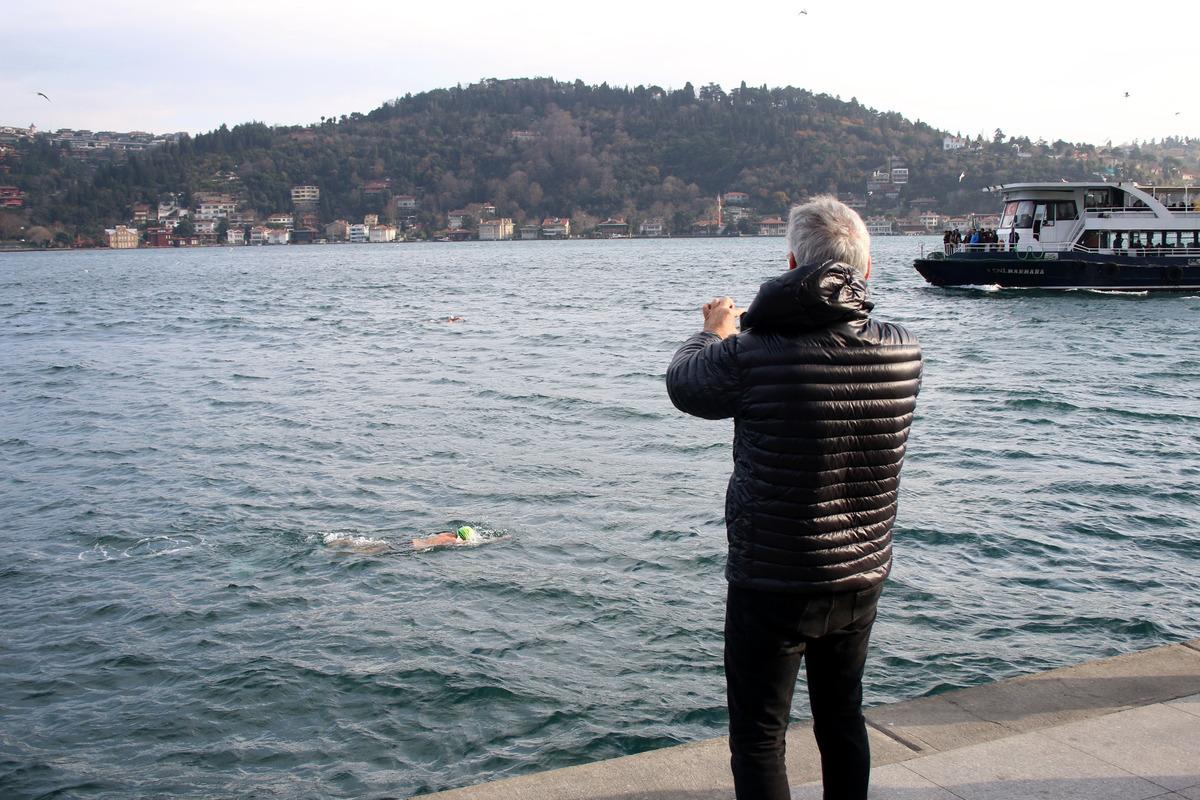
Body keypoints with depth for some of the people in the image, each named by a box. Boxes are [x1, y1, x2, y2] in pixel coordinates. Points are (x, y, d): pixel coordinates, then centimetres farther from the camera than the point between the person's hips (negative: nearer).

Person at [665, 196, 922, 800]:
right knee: (842, 717, 24)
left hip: (771, 585, -5)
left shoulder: (754, 354, -22)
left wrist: (716, 333, 19)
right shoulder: (901, 350, -8)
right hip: (862, 577, 5)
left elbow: (683, 383, -2)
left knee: (758, 737, 9)